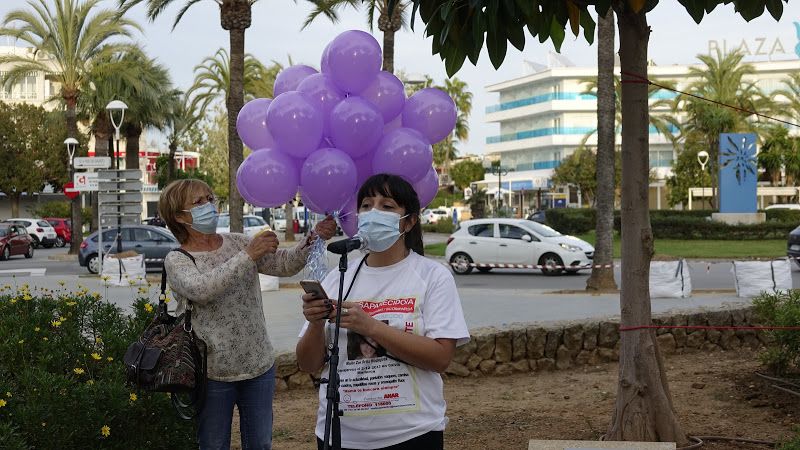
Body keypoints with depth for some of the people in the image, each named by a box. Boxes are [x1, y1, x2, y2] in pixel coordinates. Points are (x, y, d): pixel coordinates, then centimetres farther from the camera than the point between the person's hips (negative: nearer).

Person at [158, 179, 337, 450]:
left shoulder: (238, 243, 6)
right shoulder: (176, 260, -6)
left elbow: (284, 264, -4)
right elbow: (201, 288, -26)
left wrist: (314, 238, -22)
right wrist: (247, 256, -28)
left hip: (259, 366, 4)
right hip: (213, 374, -4)